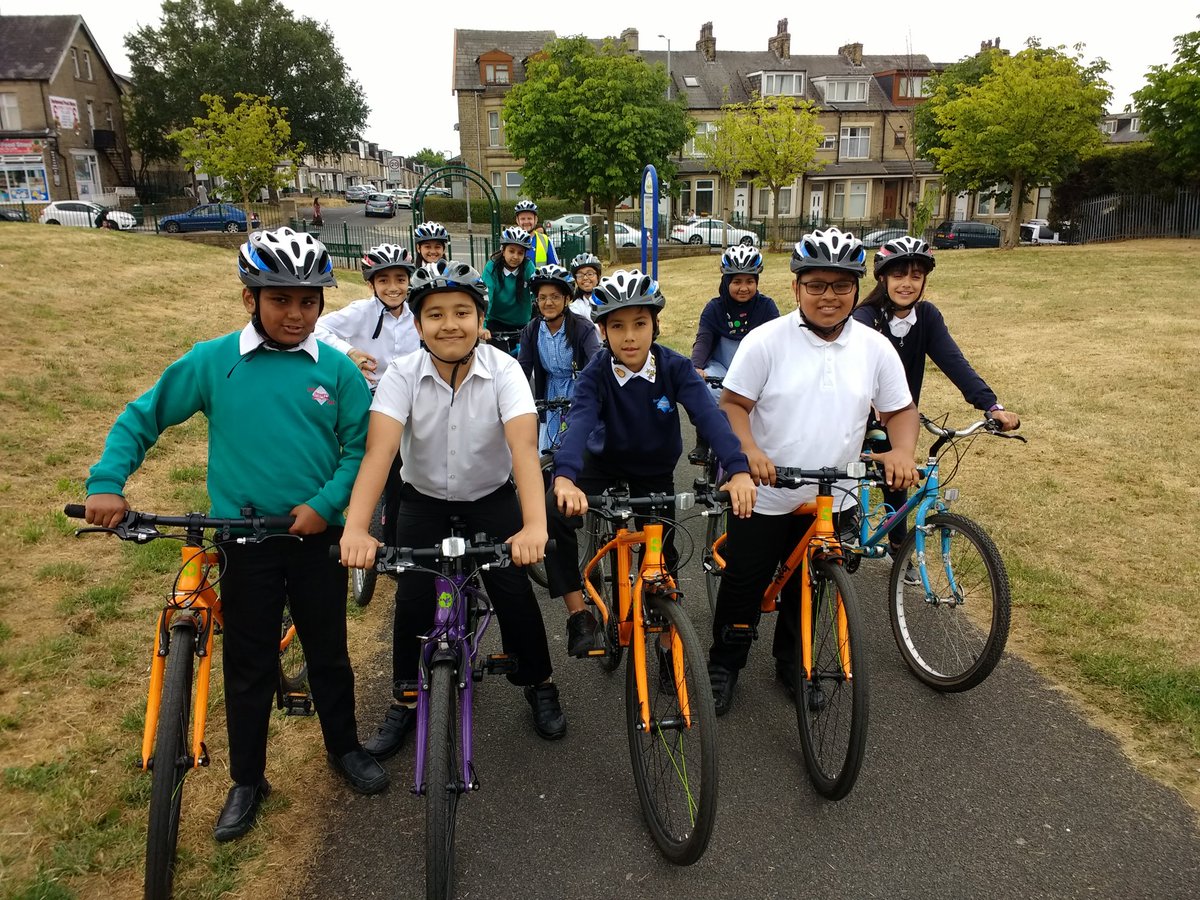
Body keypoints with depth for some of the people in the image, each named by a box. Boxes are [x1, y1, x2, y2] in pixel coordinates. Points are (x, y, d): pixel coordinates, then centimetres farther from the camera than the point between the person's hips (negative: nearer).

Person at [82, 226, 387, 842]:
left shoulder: (336, 369, -6)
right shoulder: (211, 362, -5)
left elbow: (360, 446, -3)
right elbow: (142, 417, 2)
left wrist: (325, 503, -15)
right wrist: (106, 483, -8)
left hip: (317, 534, 1)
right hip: (244, 538, 0)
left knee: (328, 651, 16)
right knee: (249, 665, 12)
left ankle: (343, 747, 39)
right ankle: (247, 780, 32)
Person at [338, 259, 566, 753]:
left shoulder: (504, 370, -22)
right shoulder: (402, 375, -20)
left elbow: (524, 444, -36)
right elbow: (379, 449, -33)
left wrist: (534, 525, -51)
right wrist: (355, 529, -47)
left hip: (491, 496, -1)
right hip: (423, 498, 1)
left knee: (514, 592, -7)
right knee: (413, 599, -5)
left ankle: (540, 686, 19)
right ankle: (405, 700, 20)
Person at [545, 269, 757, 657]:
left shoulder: (675, 367, -21)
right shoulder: (595, 374, -23)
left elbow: (709, 415, -34)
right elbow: (579, 422, -40)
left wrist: (739, 471, -51)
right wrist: (564, 478, -60)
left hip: (655, 471, 1)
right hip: (605, 463, -1)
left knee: (662, 556, 5)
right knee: (553, 515, -26)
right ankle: (579, 615, -12)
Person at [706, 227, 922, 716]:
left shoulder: (875, 348, -2)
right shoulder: (766, 340, -11)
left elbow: (900, 409, 6)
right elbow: (733, 403, -10)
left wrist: (902, 450, -14)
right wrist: (748, 451, -28)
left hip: (829, 498, 3)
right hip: (764, 493, -3)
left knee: (806, 587, 19)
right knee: (743, 584, 8)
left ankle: (792, 663, 41)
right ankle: (723, 666, 30)